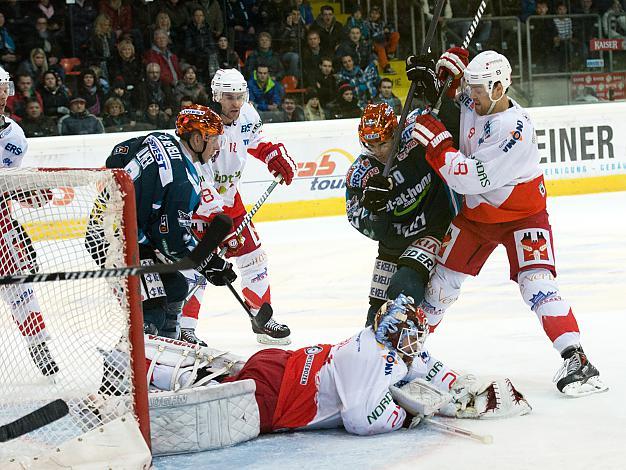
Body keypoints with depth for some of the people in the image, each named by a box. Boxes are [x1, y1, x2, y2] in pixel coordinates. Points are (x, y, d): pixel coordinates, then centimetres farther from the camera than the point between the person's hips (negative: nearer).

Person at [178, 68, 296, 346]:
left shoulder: (247, 116, -9)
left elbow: (256, 141, 19)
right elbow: (199, 183, -34)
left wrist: (275, 156, 4)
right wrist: (218, 220, -38)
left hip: (228, 196, 7)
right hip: (195, 199, -7)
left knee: (252, 255, 10)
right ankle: (183, 328, -8)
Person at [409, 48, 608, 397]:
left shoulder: (515, 129, -32)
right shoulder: (474, 103, -9)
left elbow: (470, 179, -35)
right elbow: (454, 69, 14)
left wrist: (436, 140, -31)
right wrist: (451, 62, -11)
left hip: (522, 214, -7)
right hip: (477, 211, 7)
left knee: (536, 283, -23)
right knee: (444, 276, 12)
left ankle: (576, 359, -26)